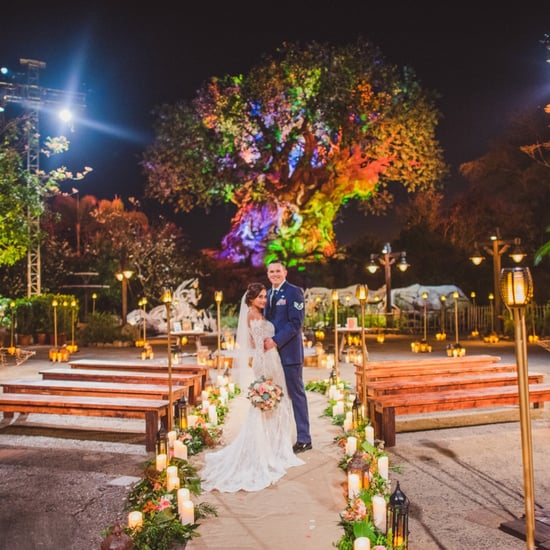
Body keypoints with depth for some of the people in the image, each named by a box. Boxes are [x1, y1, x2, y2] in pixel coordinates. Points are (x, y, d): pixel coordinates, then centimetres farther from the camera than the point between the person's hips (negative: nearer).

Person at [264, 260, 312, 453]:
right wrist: (265, 340, 2)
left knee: (296, 394, 1)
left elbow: (296, 323, -16)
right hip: (271, 351, 7)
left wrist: (276, 341, -21)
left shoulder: (294, 292, -7)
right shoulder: (269, 294, 16)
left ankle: (304, 439, 11)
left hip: (289, 351, -7)